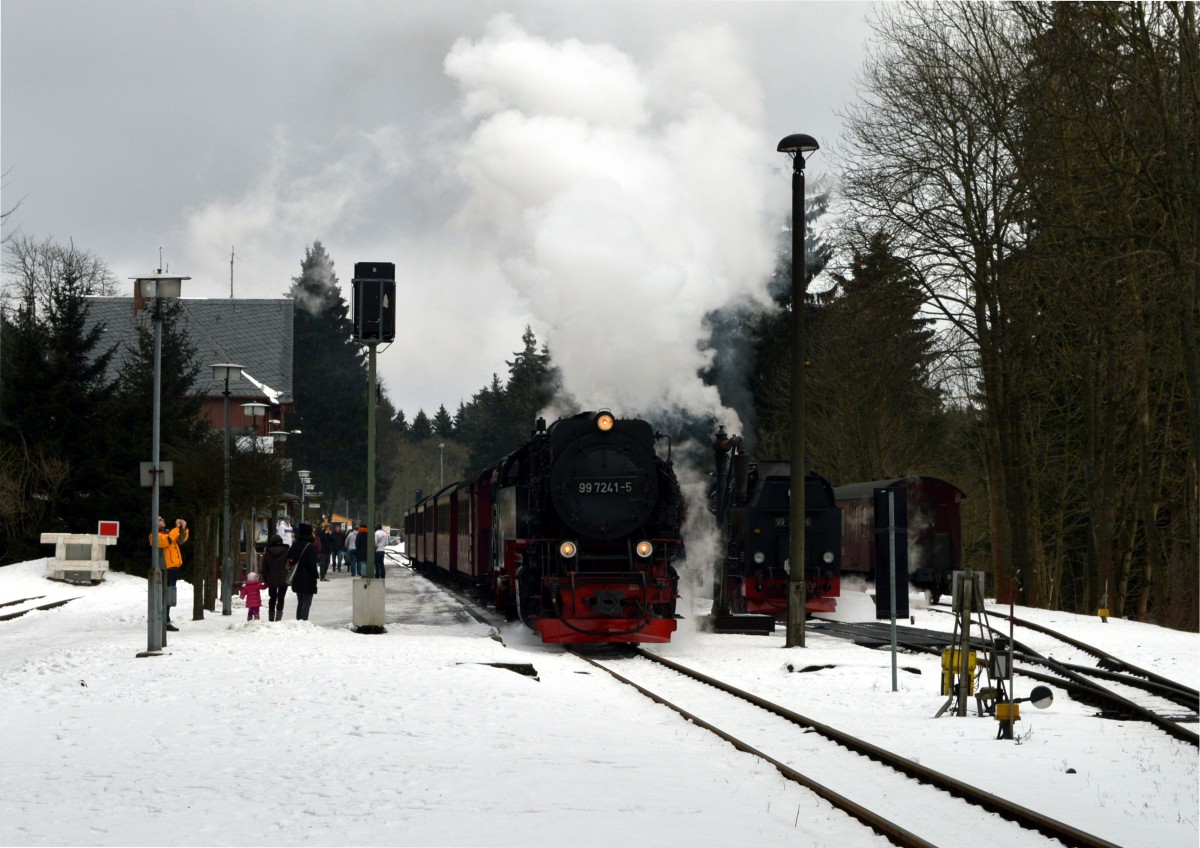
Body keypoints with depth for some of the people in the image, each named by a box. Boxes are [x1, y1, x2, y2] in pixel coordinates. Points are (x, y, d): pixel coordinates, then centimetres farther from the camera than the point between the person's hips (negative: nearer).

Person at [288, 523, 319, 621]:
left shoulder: (295, 545, 5)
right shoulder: (311, 547, -15)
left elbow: (289, 558, 9)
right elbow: (312, 564, -16)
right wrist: (316, 575, -6)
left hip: (297, 579, 6)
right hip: (308, 579, -6)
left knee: (300, 602, 16)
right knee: (307, 603, -4)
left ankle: (298, 621, 17)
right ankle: (304, 621, -12)